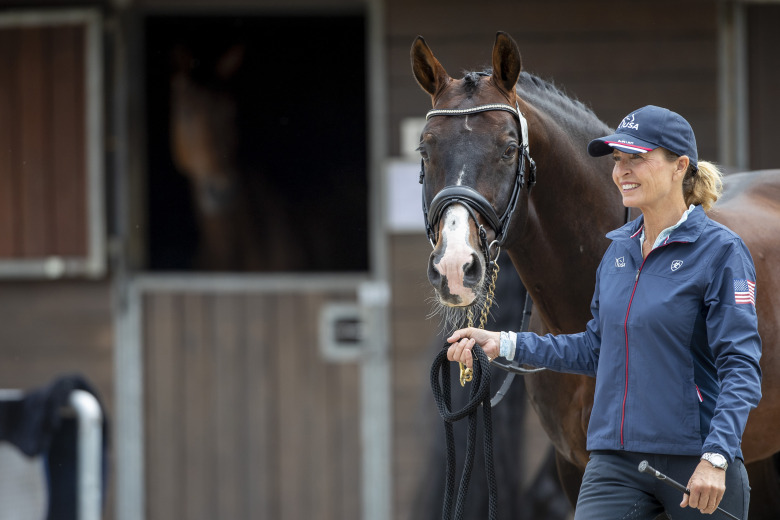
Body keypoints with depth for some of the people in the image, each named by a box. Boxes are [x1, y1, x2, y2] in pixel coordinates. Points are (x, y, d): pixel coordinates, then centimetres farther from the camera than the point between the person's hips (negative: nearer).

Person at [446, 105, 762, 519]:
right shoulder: (619, 248, 11)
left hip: (695, 461, -5)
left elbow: (741, 366, -13)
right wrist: (504, 344, 14)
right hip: (615, 462, 5)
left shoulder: (720, 250, -9)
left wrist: (716, 457, -24)